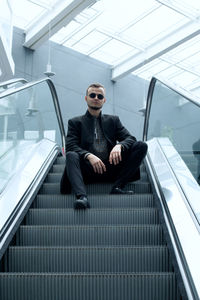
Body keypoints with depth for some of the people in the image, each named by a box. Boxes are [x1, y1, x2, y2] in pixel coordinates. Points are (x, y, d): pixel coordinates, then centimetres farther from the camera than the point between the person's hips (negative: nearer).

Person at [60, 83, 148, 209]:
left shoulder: (113, 120, 22)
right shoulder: (75, 122, 14)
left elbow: (130, 138, 10)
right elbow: (70, 146, 0)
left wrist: (119, 146, -15)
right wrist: (88, 155, -21)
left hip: (111, 169, 2)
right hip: (89, 170, -2)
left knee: (141, 146, -14)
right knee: (71, 155, -32)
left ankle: (118, 186, -24)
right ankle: (82, 197, -51)